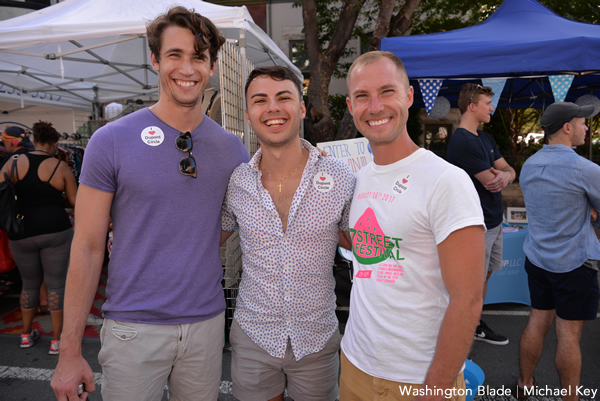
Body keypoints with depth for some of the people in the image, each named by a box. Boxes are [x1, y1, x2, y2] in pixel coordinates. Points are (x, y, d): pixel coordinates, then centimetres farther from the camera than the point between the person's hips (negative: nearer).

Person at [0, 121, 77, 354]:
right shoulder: (61, 167, -3)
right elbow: (75, 201, 1)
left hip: (21, 233, 3)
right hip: (55, 230, -3)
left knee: (30, 284, 20)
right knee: (56, 285, 6)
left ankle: (26, 334, 34)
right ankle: (57, 340, 12)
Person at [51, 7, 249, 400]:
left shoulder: (233, 148, 0)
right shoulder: (111, 141, -8)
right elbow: (87, 248, -7)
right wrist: (70, 350, -6)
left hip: (207, 322, 3)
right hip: (134, 326, -2)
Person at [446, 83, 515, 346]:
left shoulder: (486, 139, 14)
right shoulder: (463, 142, -19)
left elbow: (509, 170, 11)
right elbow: (491, 182, -20)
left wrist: (506, 176, -12)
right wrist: (501, 175, 2)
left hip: (493, 220, 9)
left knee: (485, 275, 18)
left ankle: (475, 322, 32)